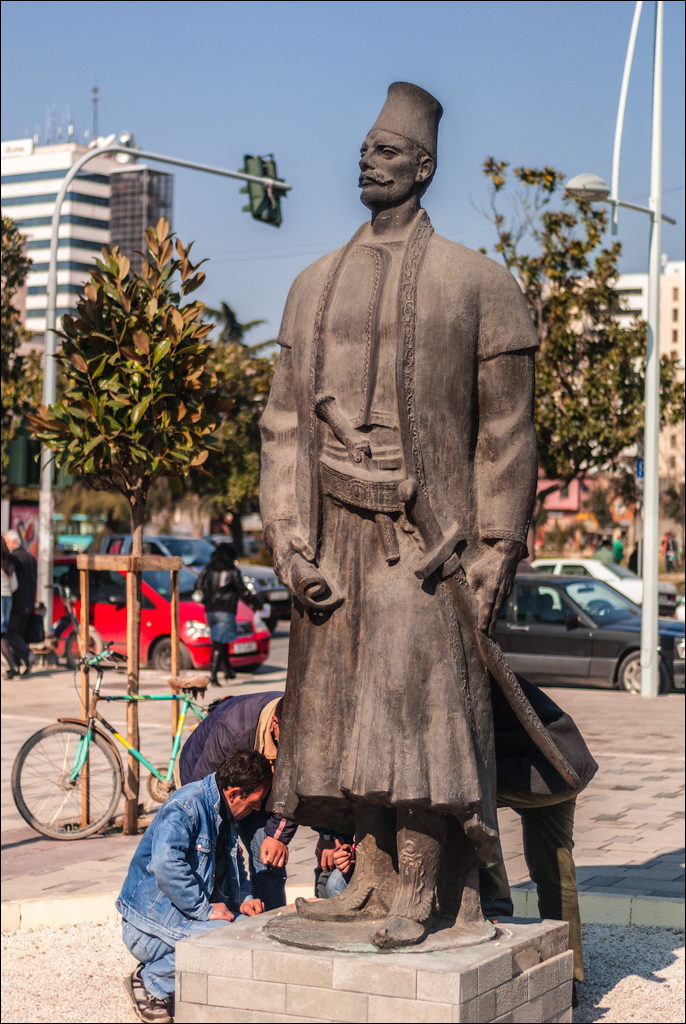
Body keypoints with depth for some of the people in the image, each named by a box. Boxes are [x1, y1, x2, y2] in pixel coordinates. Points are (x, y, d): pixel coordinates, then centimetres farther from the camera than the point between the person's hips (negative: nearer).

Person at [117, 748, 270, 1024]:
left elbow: (232, 864, 29)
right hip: (147, 923, -10)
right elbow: (166, 865, -36)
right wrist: (204, 909, -29)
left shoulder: (225, 815, 10)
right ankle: (149, 983, -10)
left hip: (184, 914, 10)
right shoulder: (185, 807, -20)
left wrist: (244, 898, 9)